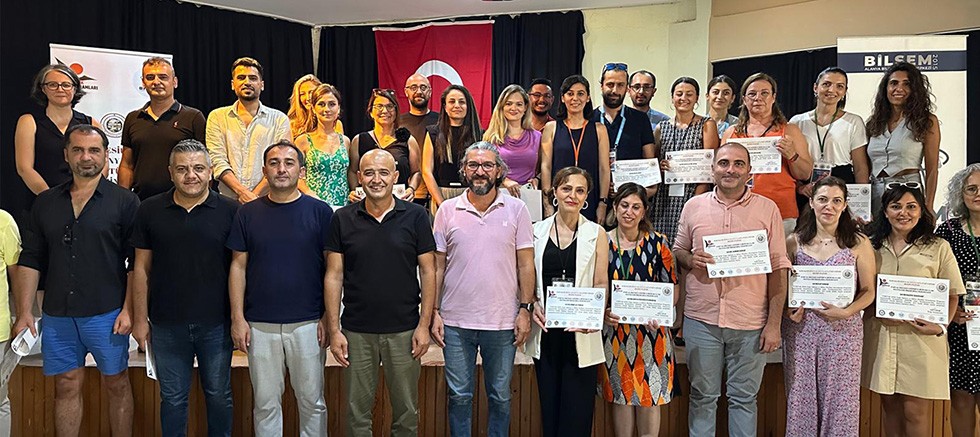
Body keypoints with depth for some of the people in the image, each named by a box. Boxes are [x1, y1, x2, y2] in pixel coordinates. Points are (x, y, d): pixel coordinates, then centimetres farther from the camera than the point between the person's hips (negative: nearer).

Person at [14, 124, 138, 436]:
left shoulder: (124, 201, -2)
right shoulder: (45, 203, 9)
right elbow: (30, 260, 9)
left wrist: (128, 310, -11)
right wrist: (24, 312, 3)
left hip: (107, 315, -3)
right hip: (57, 316, 3)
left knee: (116, 384, 8)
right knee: (66, 387, 12)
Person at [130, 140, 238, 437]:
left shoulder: (230, 211, -4)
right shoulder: (150, 210, 2)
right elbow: (141, 268, 5)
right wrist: (140, 319, 3)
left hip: (217, 323, -1)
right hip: (166, 324, 1)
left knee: (219, 396, 13)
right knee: (173, 398, 14)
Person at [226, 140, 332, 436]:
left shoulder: (320, 212, -1)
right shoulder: (248, 213, 5)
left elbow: (332, 269, 0)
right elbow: (238, 267, 6)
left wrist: (328, 318, -4)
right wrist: (237, 318, 0)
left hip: (308, 323, -1)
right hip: (260, 325, 2)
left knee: (312, 400, 8)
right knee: (266, 402, 11)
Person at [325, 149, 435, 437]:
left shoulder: (415, 216, -1)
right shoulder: (343, 219, 2)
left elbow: (427, 272, 1)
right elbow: (334, 276, 2)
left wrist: (424, 325, -5)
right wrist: (334, 330, -3)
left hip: (404, 330, -1)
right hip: (357, 331, 1)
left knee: (406, 411, 10)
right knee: (357, 412, 11)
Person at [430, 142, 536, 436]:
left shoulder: (516, 210, 0)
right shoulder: (447, 210, 2)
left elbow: (525, 265, 1)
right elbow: (437, 266, 4)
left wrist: (525, 309, -5)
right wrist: (435, 312, 0)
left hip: (502, 322, 0)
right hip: (456, 322, 1)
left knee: (500, 397, 12)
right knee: (459, 395, 10)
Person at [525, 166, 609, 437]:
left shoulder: (596, 234, 3)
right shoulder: (537, 231, 6)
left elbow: (601, 284, 1)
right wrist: (532, 305, -9)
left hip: (580, 332, -2)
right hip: (545, 331, 2)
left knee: (577, 411, -1)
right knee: (549, 406, 10)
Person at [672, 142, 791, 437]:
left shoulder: (767, 209, 1)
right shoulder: (694, 206, 6)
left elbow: (778, 269, 1)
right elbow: (677, 251, 15)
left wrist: (774, 324, -4)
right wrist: (690, 260, -10)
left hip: (750, 323, -1)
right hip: (701, 319, 1)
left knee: (744, 398, 10)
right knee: (703, 396, 11)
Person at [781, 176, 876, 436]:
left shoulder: (858, 243, 3)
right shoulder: (794, 242, 6)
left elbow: (868, 291, 3)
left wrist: (846, 312, -13)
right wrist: (789, 310, -6)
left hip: (842, 330, -1)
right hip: (800, 329, 1)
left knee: (840, 399, 2)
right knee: (801, 397, 5)